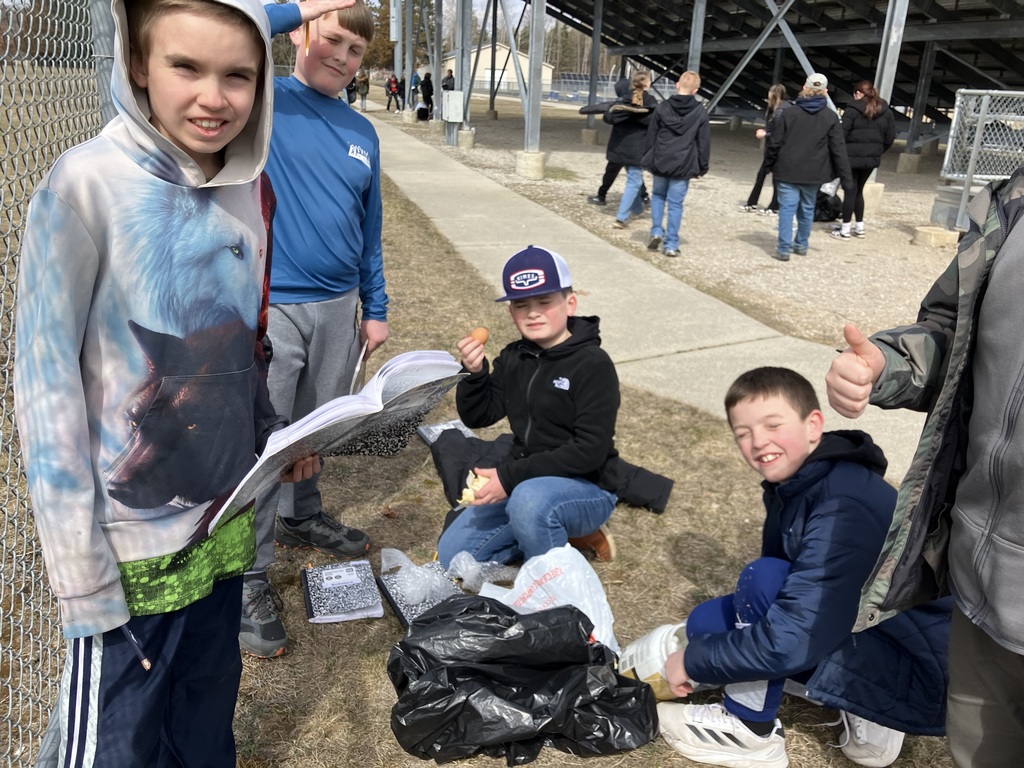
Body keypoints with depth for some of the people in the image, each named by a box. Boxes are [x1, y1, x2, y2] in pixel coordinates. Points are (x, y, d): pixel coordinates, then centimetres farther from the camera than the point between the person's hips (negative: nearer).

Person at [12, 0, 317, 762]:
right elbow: (46, 386, -15)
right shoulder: (86, 185, -15)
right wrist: (80, 570, -15)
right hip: (132, 542, -5)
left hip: (227, 518, 5)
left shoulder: (251, 191, 1)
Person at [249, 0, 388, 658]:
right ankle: (249, 580, 13)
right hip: (268, 307, -5)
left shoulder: (362, 133, 10)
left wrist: (376, 307, 15)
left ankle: (303, 517, 44)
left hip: (339, 307, 5)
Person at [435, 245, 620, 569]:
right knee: (451, 555, 3)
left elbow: (590, 451, -23)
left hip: (585, 488, -7)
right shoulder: (513, 358, 3)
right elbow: (477, 417, 5)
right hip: (523, 484, 7)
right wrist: (474, 373, -15)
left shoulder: (593, 365, -17)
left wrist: (509, 476, -25)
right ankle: (557, 533, 13)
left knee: (530, 500, -39)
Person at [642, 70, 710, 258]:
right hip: (683, 166, -1)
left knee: (658, 195, 23)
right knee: (675, 204, 4)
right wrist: (702, 168, 9)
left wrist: (649, 160, 14)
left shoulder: (662, 107, 0)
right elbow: (704, 144, 1)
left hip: (660, 162, 1)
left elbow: (651, 136, 4)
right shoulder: (701, 113, -3)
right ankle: (671, 244, 5)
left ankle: (656, 231, 8)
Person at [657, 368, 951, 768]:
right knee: (707, 622, 4)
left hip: (926, 677, -9)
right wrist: (704, 640, -2)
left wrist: (693, 660, -16)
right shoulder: (793, 484, 0)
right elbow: (790, 595, 9)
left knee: (763, 579, -25)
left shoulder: (843, 508, -28)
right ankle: (866, 713, 7)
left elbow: (789, 644, -30)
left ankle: (749, 731, -1)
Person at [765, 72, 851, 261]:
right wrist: (845, 177, 3)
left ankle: (783, 248, -7)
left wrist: (770, 164, 12)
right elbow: (838, 150, -1)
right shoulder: (831, 117, -1)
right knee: (807, 209, 16)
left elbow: (775, 142, -2)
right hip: (813, 173, 2)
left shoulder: (789, 112, -3)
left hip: (787, 170, -1)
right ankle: (801, 245, 28)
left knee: (787, 208, -1)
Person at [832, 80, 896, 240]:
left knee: (850, 191, 0)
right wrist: (878, 151, 19)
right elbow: (890, 137, 8)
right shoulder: (886, 111, 9)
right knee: (858, 191, 18)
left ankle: (845, 230, 1)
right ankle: (860, 227, 22)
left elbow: (842, 133, -12)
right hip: (872, 158, 6)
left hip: (852, 156, -5)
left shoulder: (853, 109, -8)